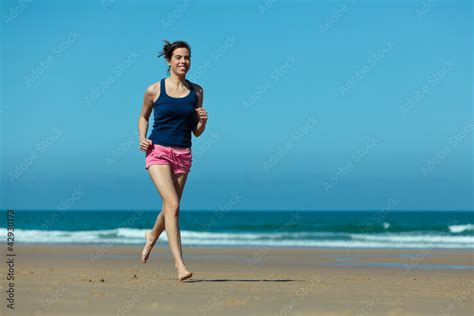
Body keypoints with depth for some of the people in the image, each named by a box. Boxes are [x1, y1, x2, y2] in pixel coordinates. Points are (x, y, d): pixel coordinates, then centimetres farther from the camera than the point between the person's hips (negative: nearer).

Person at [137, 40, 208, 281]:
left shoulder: (196, 91, 6)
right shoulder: (154, 90, 0)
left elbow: (197, 132, 11)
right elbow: (143, 117, 16)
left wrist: (203, 121, -10)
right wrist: (142, 139, -1)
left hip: (183, 155, 4)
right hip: (158, 152, -4)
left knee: (170, 207, 14)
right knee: (173, 205, -19)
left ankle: (152, 236, 48)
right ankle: (179, 265, -20)